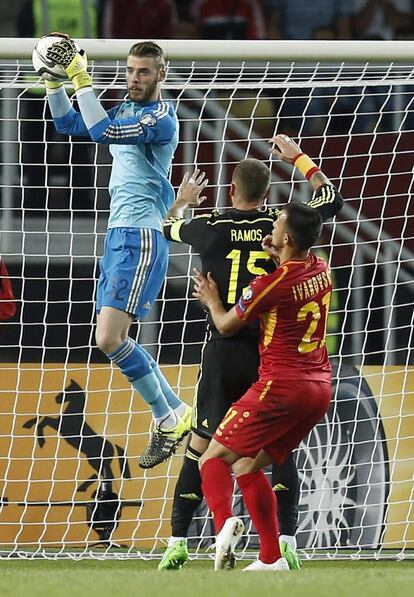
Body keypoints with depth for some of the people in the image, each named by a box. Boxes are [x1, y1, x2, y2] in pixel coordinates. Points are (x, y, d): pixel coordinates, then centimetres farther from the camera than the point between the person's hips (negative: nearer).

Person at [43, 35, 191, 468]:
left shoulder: (160, 117, -11)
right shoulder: (126, 110, 17)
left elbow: (103, 132, -25)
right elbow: (68, 124, 23)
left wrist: (82, 80, -25)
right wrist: (54, 81, 8)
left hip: (141, 240, -10)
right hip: (118, 236, 10)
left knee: (110, 339, -17)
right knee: (113, 341, 9)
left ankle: (169, 419, -6)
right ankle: (175, 413, 18)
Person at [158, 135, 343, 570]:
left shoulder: (210, 228, -2)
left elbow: (169, 227, 22)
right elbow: (331, 200, 16)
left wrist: (182, 201, 43)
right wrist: (298, 157, 26)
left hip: (224, 350, 0)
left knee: (201, 444, 7)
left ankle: (177, 542, 3)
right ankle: (286, 542, -3)